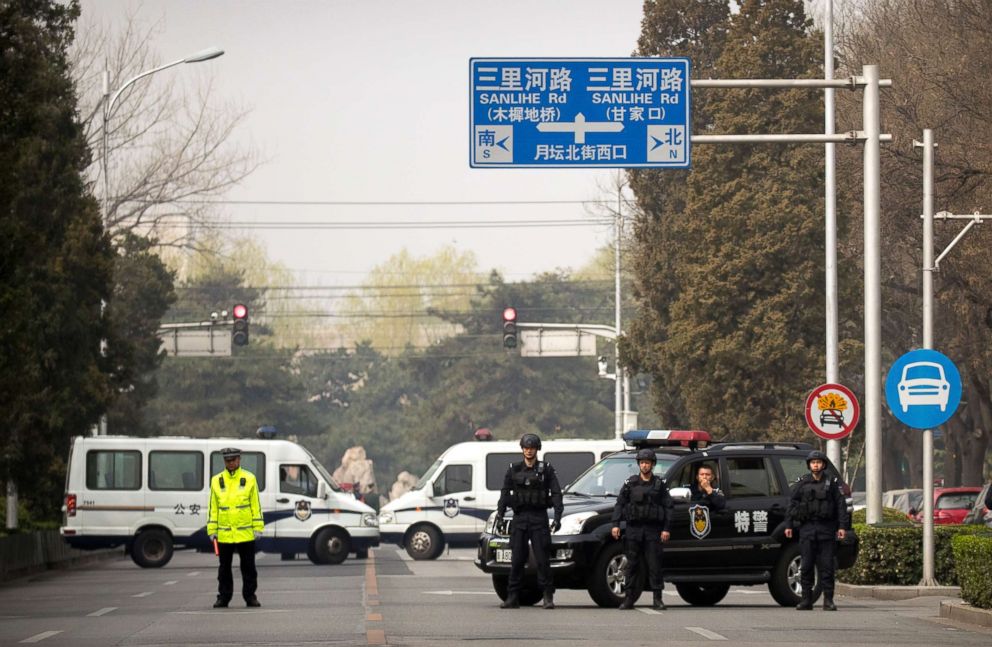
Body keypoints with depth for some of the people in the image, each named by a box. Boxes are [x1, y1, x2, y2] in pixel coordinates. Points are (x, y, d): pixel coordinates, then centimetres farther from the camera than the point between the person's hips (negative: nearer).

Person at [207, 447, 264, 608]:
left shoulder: (249, 479, 2)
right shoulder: (216, 481, 6)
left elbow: (256, 505, 3)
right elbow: (213, 507, 8)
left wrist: (258, 527, -1)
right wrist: (212, 530, 4)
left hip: (245, 533, -1)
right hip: (224, 534, 1)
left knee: (248, 567, 4)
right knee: (224, 568, 8)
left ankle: (250, 596, 12)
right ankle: (223, 597, 15)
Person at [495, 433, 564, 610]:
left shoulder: (546, 470, 5)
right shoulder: (514, 470, 11)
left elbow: (556, 494, 1)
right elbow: (505, 493, 10)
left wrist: (558, 517, -10)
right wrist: (500, 514, -3)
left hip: (539, 518, -2)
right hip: (519, 518, 2)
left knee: (542, 559, -6)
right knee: (517, 560, 1)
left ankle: (548, 597, -2)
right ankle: (513, 598, 3)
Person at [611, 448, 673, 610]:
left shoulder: (660, 484, 7)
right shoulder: (630, 483, 9)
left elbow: (668, 507, 5)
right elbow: (619, 504, 9)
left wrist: (666, 529, -4)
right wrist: (616, 524, -2)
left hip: (653, 530, -1)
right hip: (633, 528, 1)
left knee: (655, 565, -3)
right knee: (631, 564, 1)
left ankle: (658, 599, 1)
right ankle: (629, 598, 6)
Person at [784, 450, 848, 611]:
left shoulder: (832, 482, 6)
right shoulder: (802, 483, 9)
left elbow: (841, 505, 4)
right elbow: (792, 505, 10)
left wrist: (842, 526, -4)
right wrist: (788, 525, 4)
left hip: (826, 529, -1)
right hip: (807, 528, 1)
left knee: (826, 565, -2)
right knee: (806, 566, 0)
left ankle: (828, 600, 1)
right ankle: (806, 600, 4)